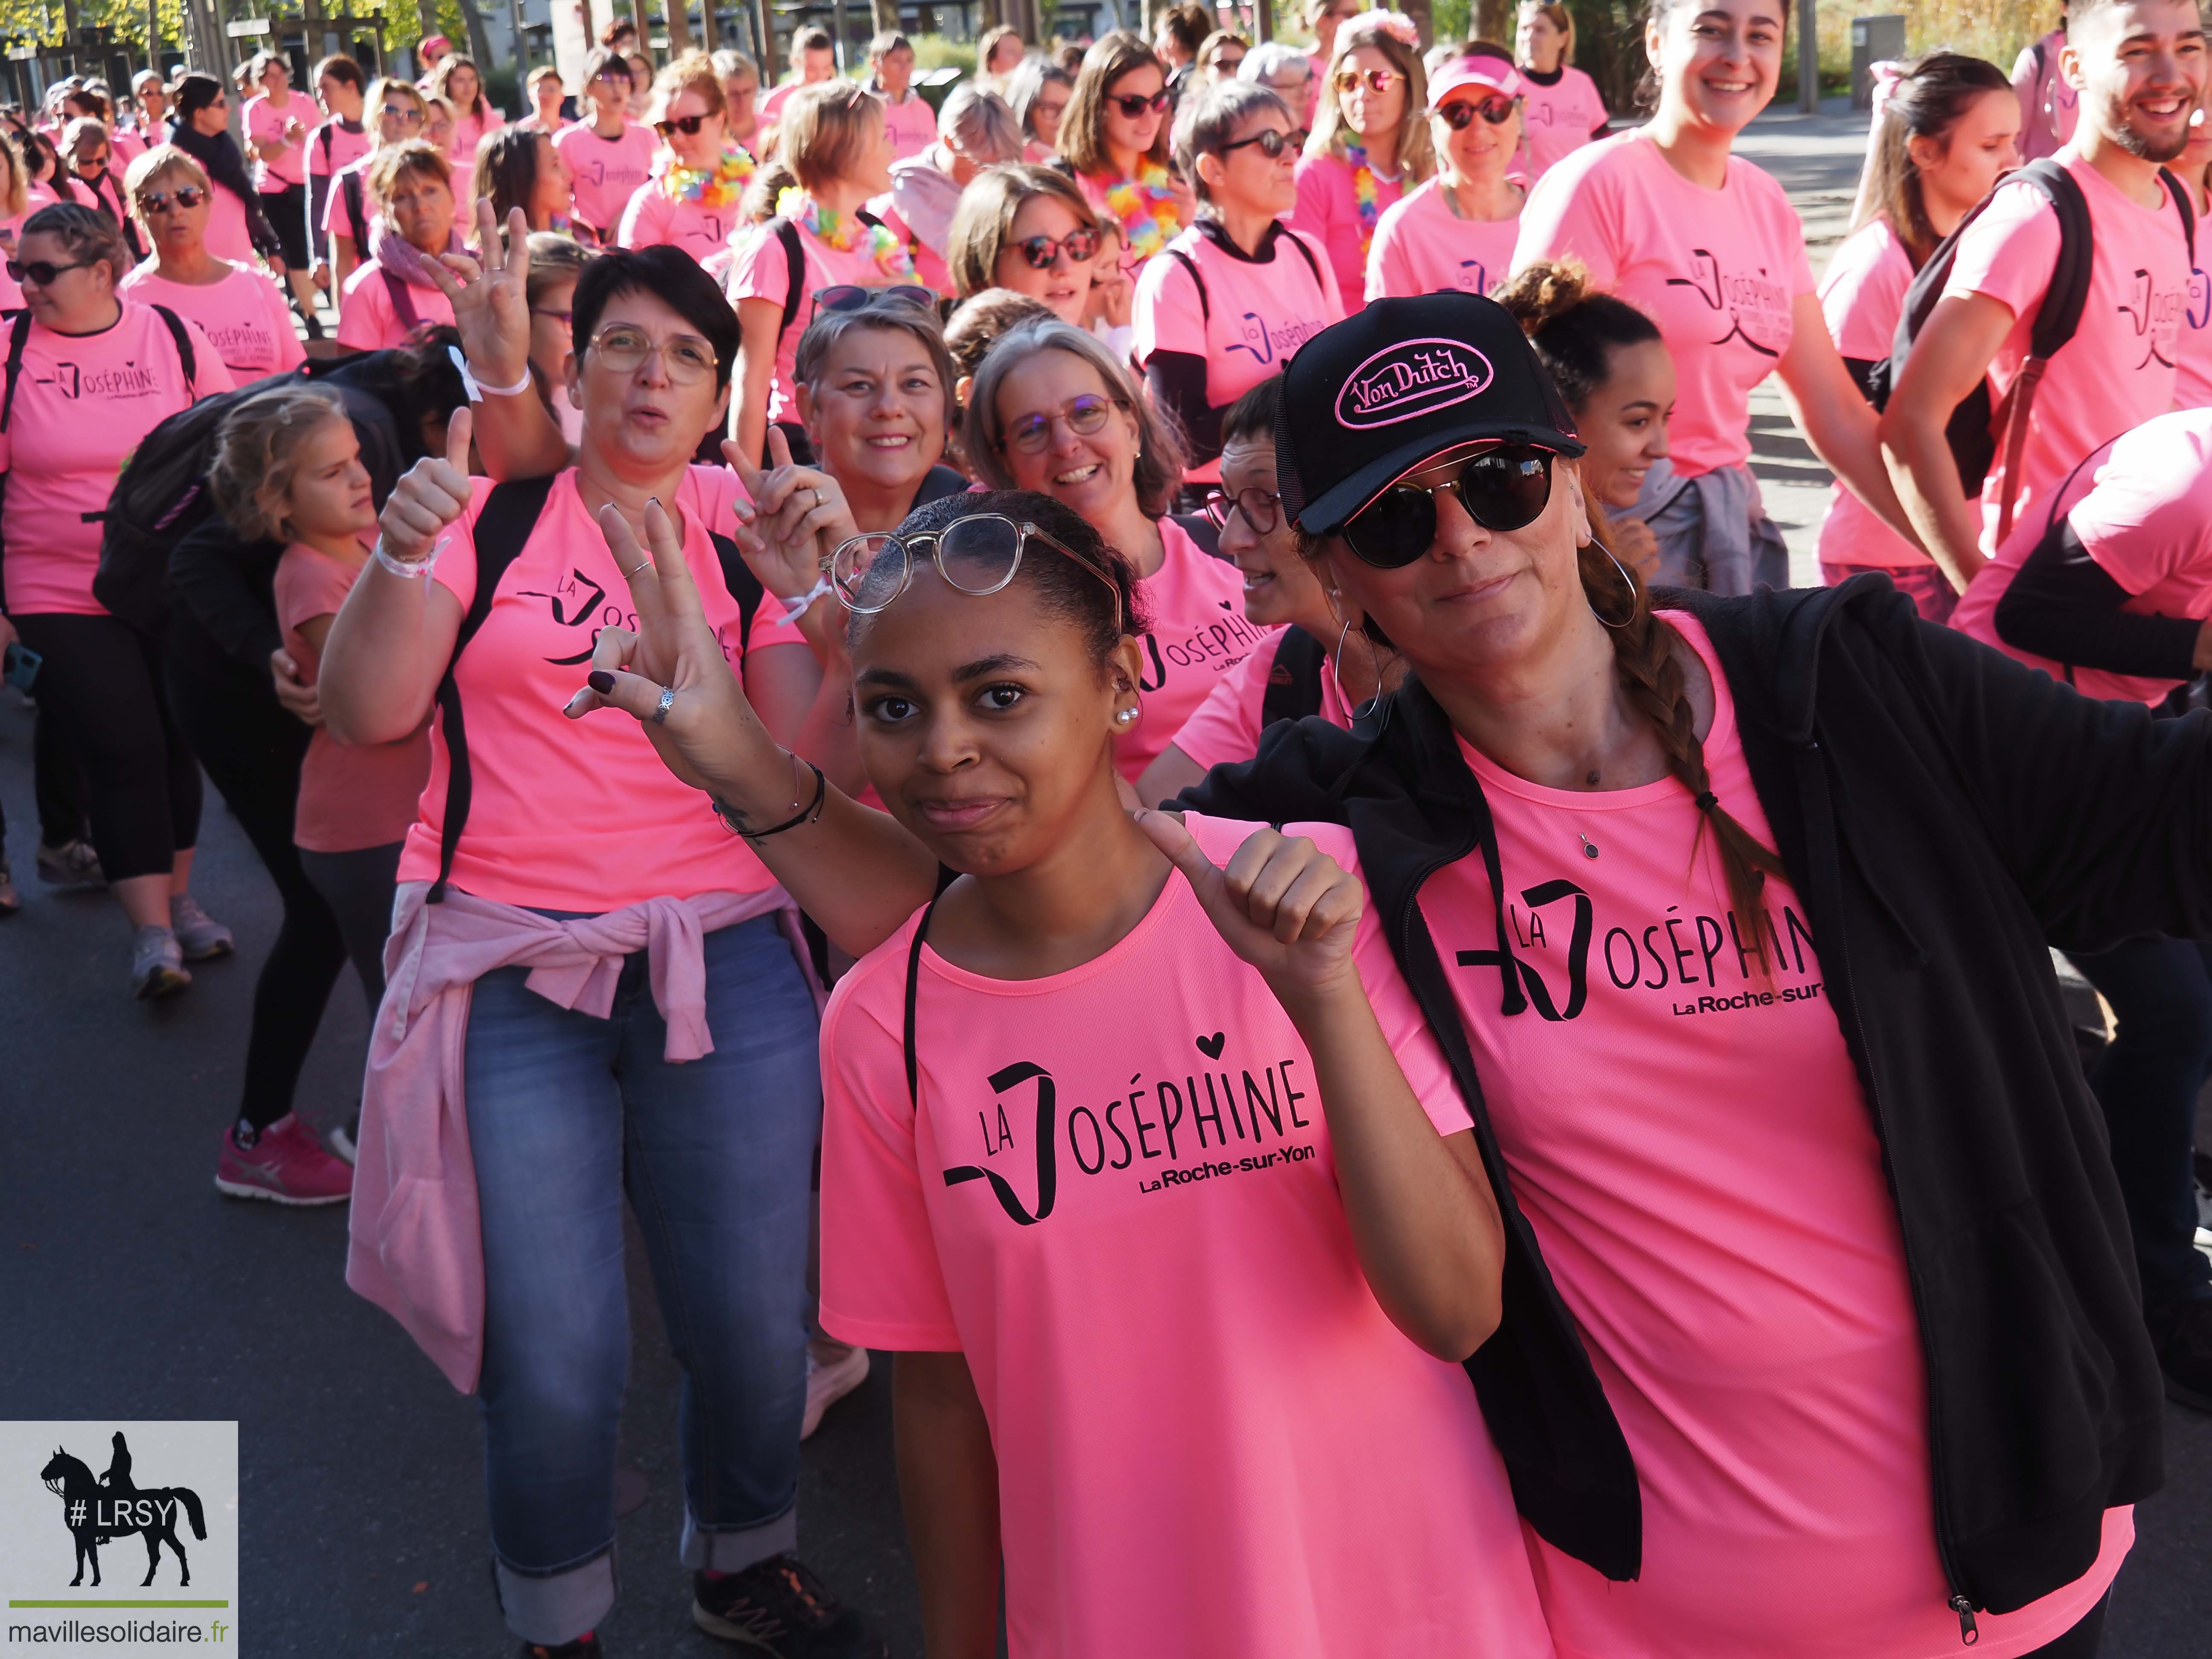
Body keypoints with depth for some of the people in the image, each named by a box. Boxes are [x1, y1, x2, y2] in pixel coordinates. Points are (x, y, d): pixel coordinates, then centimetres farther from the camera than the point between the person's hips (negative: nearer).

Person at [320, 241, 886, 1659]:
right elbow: (370, 712, -4)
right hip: (507, 969, -1)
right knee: (554, 1354, -2)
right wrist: (402, 556, -19)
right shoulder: (493, 507, 6)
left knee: (755, 1319, 2)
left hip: (725, 961, 2)